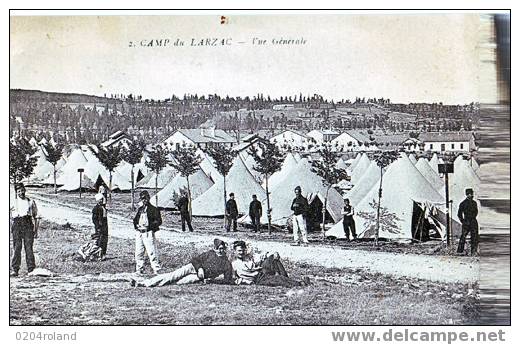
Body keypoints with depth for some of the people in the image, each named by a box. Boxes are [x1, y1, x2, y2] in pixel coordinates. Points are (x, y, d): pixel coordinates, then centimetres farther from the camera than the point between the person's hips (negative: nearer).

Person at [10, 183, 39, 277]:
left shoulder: (31, 202, 14)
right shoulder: (13, 203, 12)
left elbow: (36, 217, 15)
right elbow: (9, 218, 14)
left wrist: (36, 231, 9)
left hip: (28, 225, 0)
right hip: (16, 224, 0)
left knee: (29, 247, -4)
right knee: (16, 247, -6)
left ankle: (31, 269, -1)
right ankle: (14, 270, -4)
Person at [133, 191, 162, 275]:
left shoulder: (153, 209, -1)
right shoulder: (140, 209, 17)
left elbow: (159, 221, -7)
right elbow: (135, 219, 26)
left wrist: (149, 226, -16)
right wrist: (136, 225, 5)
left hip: (148, 233, -6)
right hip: (139, 233, 6)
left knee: (151, 252, -11)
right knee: (138, 252, 8)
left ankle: (156, 269, -8)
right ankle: (139, 269, 16)